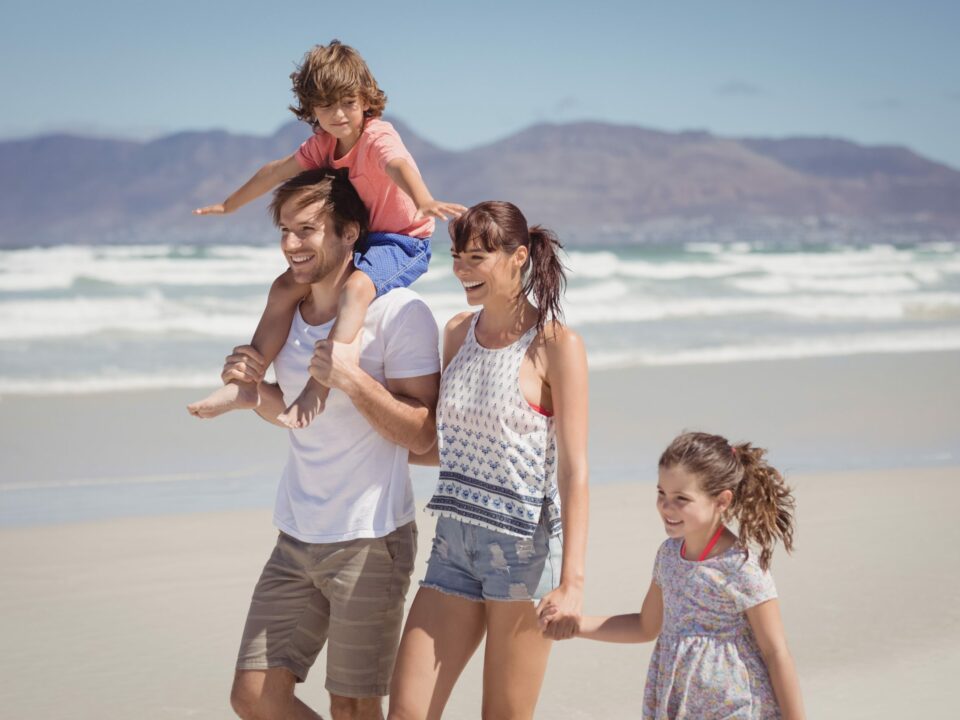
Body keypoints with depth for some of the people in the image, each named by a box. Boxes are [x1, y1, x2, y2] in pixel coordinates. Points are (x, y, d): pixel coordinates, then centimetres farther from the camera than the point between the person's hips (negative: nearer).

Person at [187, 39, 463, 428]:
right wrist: (229, 205, 28)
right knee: (285, 287, -2)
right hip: (353, 239, 8)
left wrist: (424, 202, -64)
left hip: (403, 241, -8)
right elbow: (276, 172, 17)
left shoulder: (378, 136, -20)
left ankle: (317, 389, -44)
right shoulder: (323, 144, 4)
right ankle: (245, 384, -1)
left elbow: (399, 166, -43)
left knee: (356, 287, -37)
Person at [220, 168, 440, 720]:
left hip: (370, 540, -7)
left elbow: (422, 434, -14)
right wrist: (254, 388, 0)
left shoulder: (398, 312, -13)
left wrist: (353, 379, -27)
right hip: (297, 538, 7)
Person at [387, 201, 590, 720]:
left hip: (523, 546, -6)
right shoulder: (458, 332, 10)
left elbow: (573, 471, -14)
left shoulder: (556, 345, -9)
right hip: (453, 543, 6)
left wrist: (571, 582, -20)